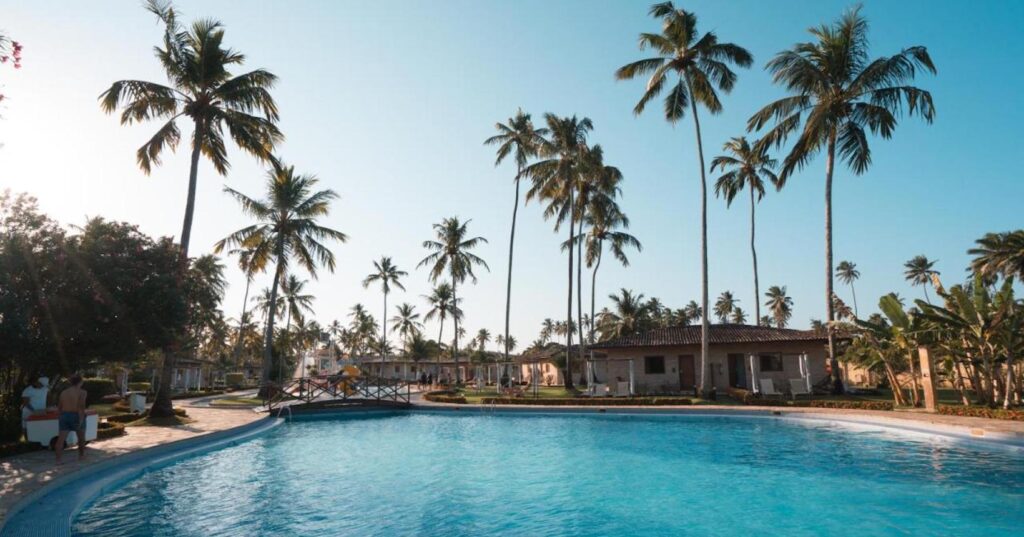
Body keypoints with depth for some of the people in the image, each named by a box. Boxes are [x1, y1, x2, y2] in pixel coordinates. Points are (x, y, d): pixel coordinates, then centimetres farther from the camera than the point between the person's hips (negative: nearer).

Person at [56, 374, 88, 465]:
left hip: (64, 416, 5)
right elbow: (81, 407, -19)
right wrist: (81, 419, -19)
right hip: (76, 416, -4)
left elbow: (59, 407, 14)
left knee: (61, 438, -1)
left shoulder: (64, 392, 11)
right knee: (81, 437, 15)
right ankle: (81, 455, 28)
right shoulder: (81, 392, -8)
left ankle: (58, 459, -9)